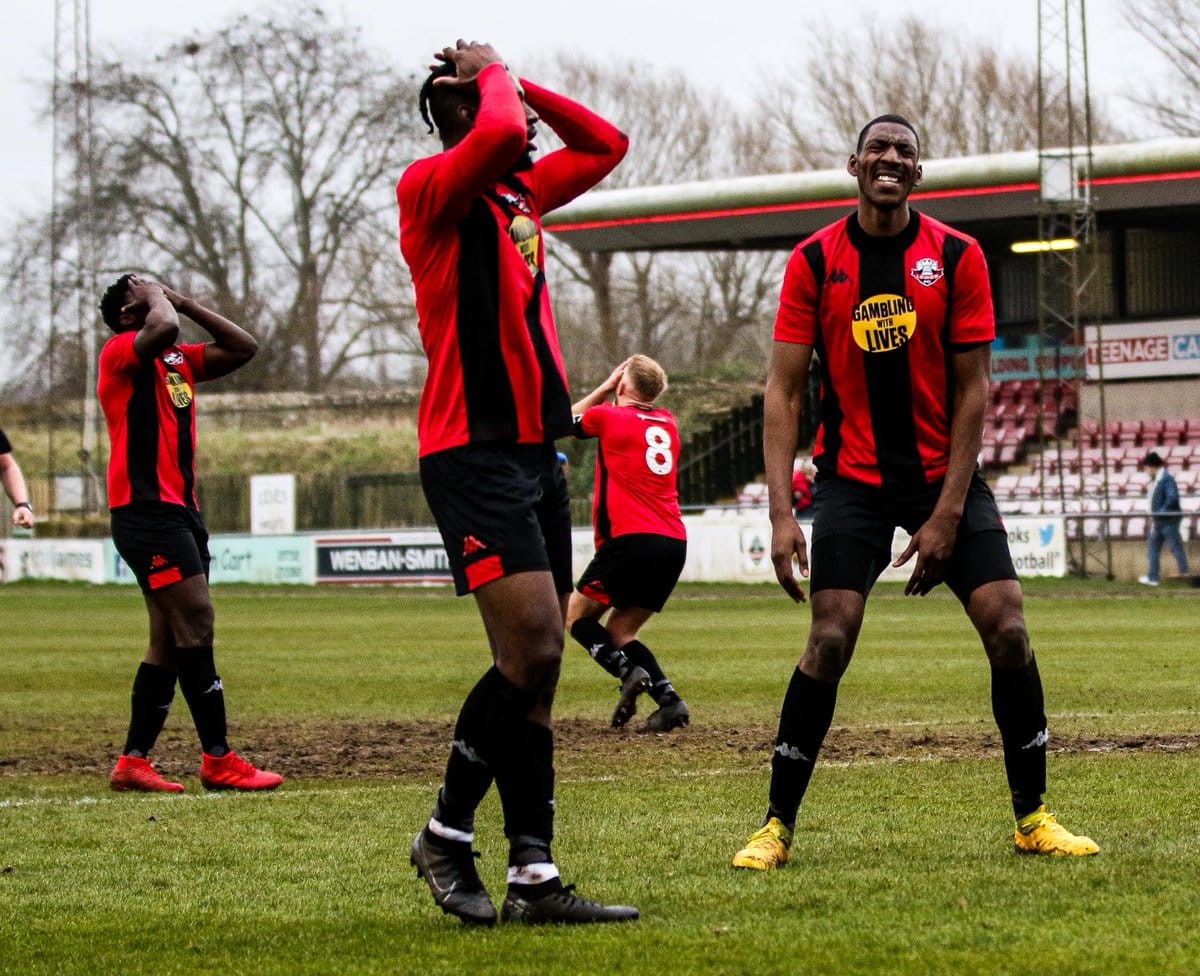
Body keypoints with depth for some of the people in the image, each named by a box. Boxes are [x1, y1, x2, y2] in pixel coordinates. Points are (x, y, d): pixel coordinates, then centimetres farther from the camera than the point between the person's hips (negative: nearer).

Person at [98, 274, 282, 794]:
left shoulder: (178, 360, 20)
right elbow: (164, 329, -26)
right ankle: (218, 760, -13)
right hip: (145, 510, -9)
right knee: (195, 619, -14)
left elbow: (243, 347, 19)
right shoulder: (120, 351, -5)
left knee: (171, 640, 7)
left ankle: (133, 761, 9)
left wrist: (185, 301, 15)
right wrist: (161, 299, -5)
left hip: (180, 510, 9)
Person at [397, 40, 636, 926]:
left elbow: (605, 144, 30)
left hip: (536, 452, 9)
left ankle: (534, 874, 4)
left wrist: (515, 83, 19)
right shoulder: (431, 188, -7)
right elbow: (502, 134, -26)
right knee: (534, 650, -16)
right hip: (473, 450, -9)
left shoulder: (523, 194, 18)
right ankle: (446, 834, -1)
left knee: (534, 667, 4)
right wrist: (493, 75, -5)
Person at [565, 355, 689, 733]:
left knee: (576, 615, 9)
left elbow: (565, 420, 22)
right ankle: (668, 698, -6)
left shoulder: (608, 416, 0)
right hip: (674, 544, 6)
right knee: (619, 631, 14)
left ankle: (628, 672, -17)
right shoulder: (667, 423, 16)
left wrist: (605, 387, 27)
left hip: (632, 541, -6)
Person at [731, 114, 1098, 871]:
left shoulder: (958, 256, -2)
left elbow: (971, 389, -2)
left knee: (1007, 629, -8)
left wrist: (948, 511, -9)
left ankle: (1032, 817, 7)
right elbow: (783, 390, -4)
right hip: (854, 479, -1)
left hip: (945, 473, 1)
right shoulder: (814, 261, -3)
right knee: (830, 638, -14)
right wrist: (781, 512, -13)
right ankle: (777, 826, -3)